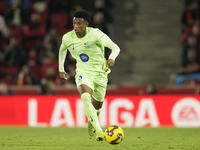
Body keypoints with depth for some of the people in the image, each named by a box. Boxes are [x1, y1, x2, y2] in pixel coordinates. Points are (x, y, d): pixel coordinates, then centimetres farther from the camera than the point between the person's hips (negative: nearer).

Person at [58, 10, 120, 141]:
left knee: (97, 104, 15)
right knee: (86, 97, -30)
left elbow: (115, 47, -25)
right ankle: (98, 130, -36)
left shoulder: (95, 34, -18)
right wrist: (61, 69, 22)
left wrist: (112, 58, -46)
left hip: (100, 73, 0)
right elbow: (62, 49, 20)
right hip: (83, 73, 0)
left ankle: (92, 120, 53)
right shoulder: (68, 38, -6)